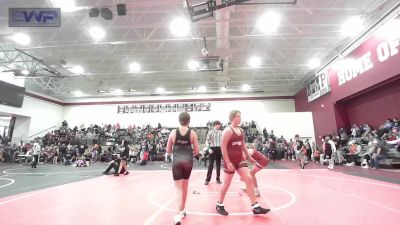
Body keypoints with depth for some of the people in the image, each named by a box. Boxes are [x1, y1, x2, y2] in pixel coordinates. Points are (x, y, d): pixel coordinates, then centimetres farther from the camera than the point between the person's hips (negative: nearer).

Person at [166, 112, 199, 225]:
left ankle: (179, 214, -7)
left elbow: (168, 150, 5)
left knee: (178, 188, 3)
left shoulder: (173, 132, -1)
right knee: (185, 186, 19)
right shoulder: (192, 133, -2)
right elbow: (196, 151, 0)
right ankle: (182, 211, 34)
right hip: (188, 161, 1)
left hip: (177, 161, -1)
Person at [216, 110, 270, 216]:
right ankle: (219, 205, 25)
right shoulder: (228, 130, -16)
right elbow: (223, 147, -19)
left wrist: (249, 157, 20)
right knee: (227, 183, 4)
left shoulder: (241, 130, 9)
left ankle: (256, 207, 10)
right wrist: (228, 162, -21)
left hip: (240, 159, 7)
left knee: (249, 179, 1)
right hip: (230, 160, -7)